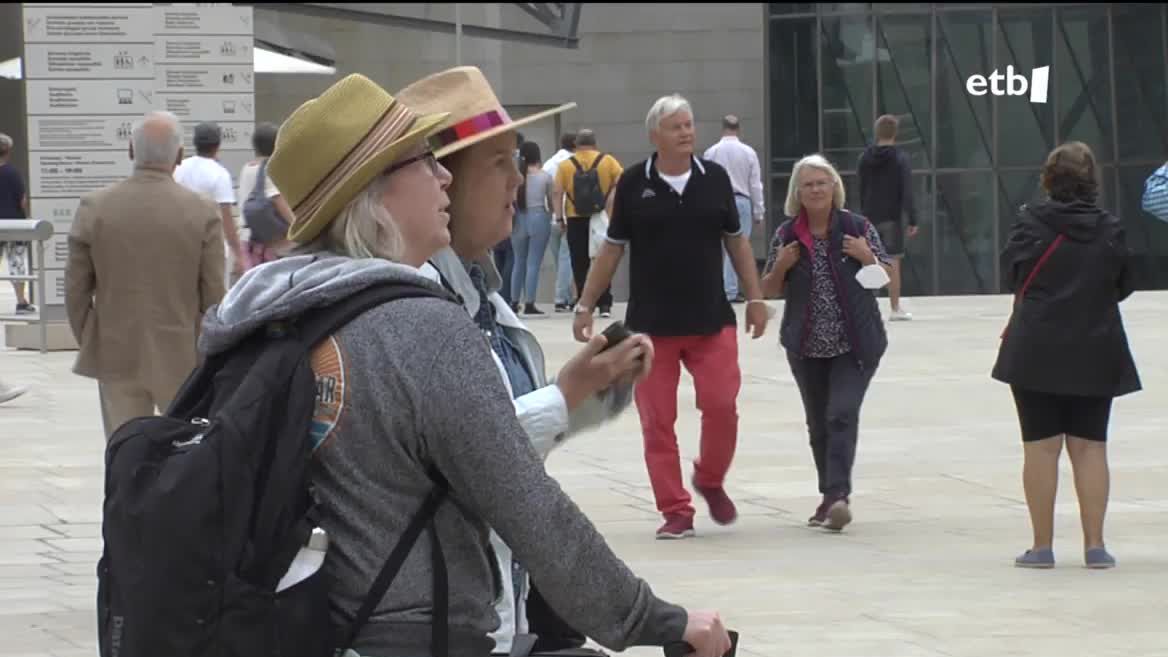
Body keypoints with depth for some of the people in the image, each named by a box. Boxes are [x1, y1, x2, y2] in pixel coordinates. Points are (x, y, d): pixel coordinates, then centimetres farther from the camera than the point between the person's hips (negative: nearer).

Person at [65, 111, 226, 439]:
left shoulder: (94, 208, -5)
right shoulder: (202, 212, -9)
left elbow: (76, 289, 0)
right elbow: (214, 295, -5)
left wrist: (88, 343, 13)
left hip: (116, 354, 1)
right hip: (184, 358, -1)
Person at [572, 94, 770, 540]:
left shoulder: (715, 179, 2)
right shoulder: (634, 184, -2)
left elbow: (735, 240, 10)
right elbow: (612, 248, 5)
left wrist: (755, 298, 6)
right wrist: (585, 306, 4)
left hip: (711, 319, 1)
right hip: (651, 323, -1)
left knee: (721, 406, -7)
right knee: (657, 421, 0)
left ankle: (711, 481, 20)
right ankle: (675, 512, 10)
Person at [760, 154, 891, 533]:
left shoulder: (857, 228, -3)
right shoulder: (787, 235, 2)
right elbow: (768, 290, 10)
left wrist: (867, 257, -15)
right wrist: (781, 267, -10)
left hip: (854, 344, -3)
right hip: (808, 345, 3)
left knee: (842, 415, -16)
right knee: (818, 423, 10)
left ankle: (838, 495, -22)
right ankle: (831, 497, 21)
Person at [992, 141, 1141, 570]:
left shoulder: (1032, 222, -9)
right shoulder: (1110, 229, -2)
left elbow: (1012, 273, 0)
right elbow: (1124, 287, 6)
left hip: (1037, 350, -2)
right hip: (1095, 352, 2)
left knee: (1041, 447, 3)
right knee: (1090, 446, 8)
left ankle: (1042, 546, 5)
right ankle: (1094, 545, 5)